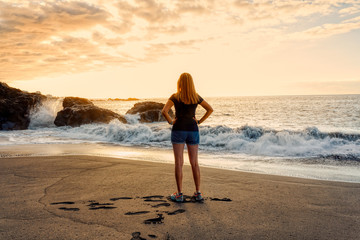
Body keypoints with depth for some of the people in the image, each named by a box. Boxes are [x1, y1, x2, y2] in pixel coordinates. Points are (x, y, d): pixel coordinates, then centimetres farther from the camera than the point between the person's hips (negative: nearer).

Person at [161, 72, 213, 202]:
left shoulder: (175, 97, -5)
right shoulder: (196, 97, 4)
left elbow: (164, 111, -17)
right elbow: (210, 109, 5)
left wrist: (170, 121, -3)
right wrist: (200, 121, 5)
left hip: (178, 130, -3)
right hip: (193, 130, 3)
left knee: (179, 163, 1)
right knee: (194, 163, 9)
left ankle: (179, 194, 4)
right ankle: (198, 193, 13)